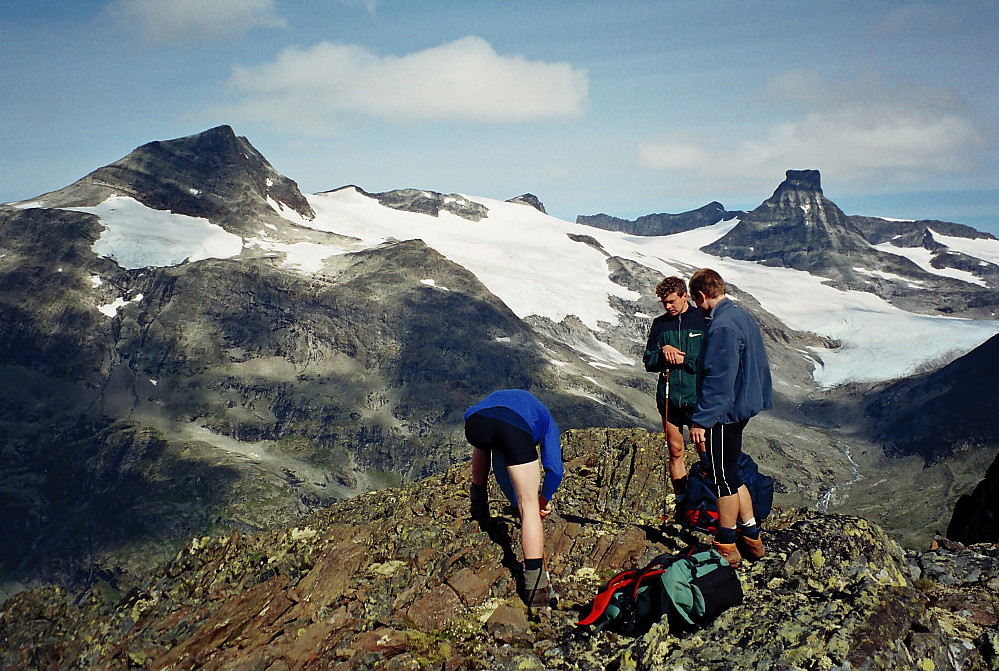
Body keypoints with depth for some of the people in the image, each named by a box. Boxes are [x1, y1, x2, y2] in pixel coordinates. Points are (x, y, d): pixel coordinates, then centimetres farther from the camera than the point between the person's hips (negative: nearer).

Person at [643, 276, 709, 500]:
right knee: (675, 452, 8)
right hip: (668, 397, 4)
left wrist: (684, 360, -12)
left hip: (697, 398, -3)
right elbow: (649, 362, 11)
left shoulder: (703, 320, -1)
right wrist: (663, 352, -8)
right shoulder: (659, 324, 11)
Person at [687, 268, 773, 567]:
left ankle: (726, 548, 13)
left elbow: (718, 380, -25)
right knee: (731, 475, 19)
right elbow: (757, 365, 18)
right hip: (742, 406, 10)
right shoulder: (743, 316, 9)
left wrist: (701, 421, -23)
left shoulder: (722, 326, -21)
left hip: (724, 413, -10)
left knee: (724, 478, 2)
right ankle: (751, 538, 26)